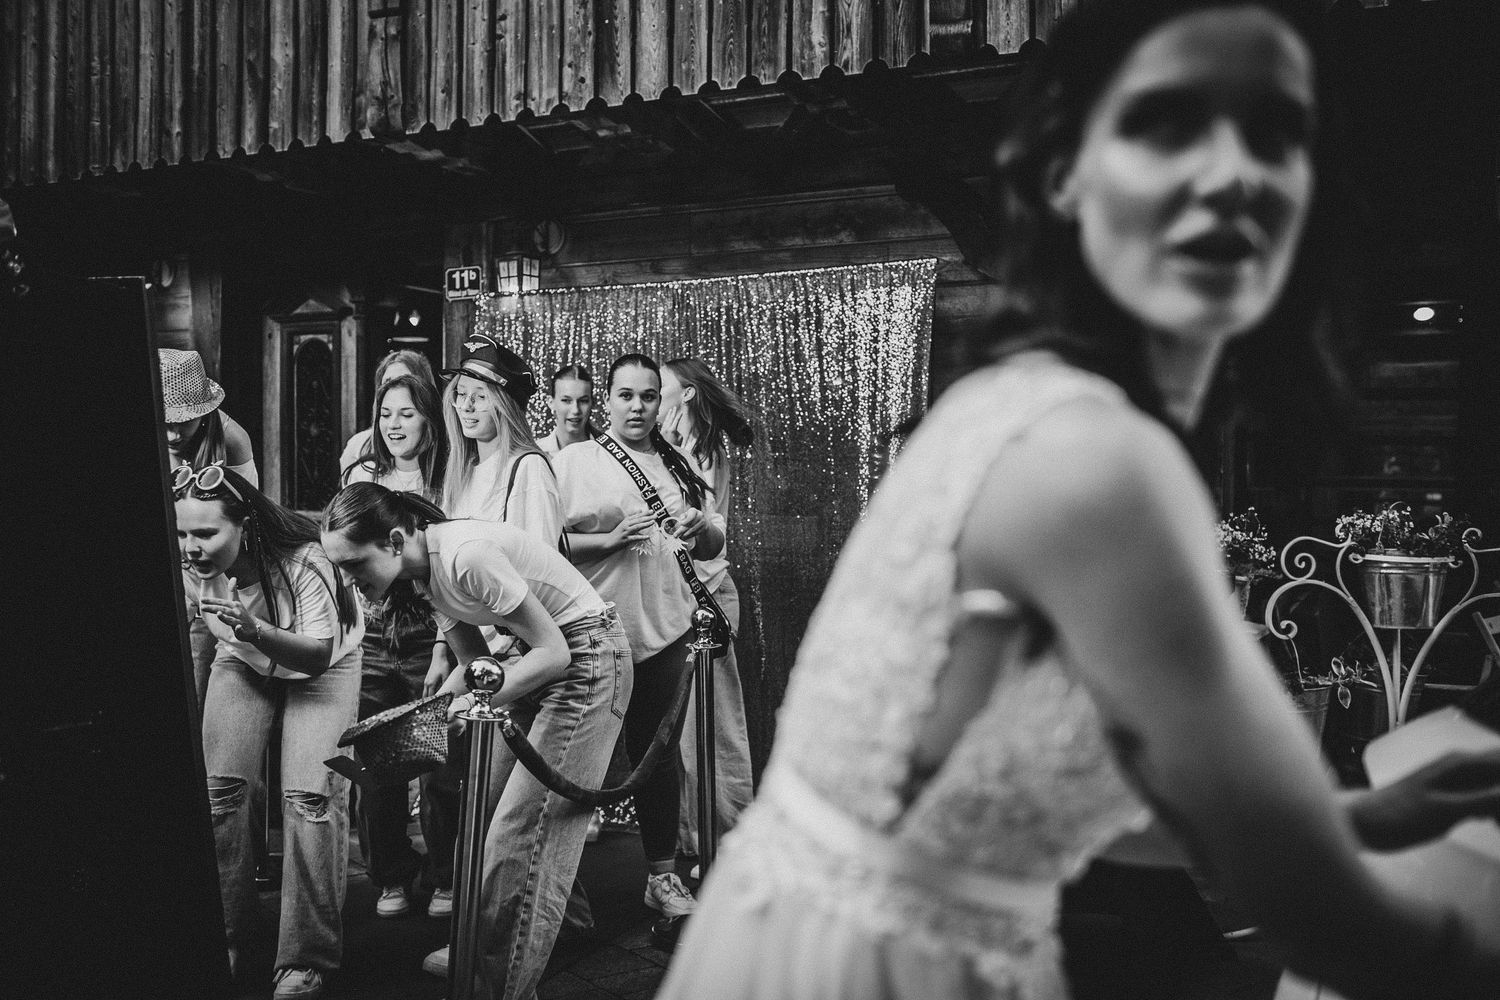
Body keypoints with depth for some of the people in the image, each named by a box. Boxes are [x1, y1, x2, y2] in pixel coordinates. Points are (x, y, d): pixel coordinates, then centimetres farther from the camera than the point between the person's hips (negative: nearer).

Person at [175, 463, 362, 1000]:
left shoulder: (304, 561, -36)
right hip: (243, 661, 4)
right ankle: (225, 935, 12)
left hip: (322, 664, -4)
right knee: (218, 788, -9)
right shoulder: (189, 568, -22)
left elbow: (319, 655, -33)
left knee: (309, 796, -17)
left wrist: (255, 628, -49)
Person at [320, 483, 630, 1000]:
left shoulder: (467, 556, -28)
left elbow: (553, 651, -22)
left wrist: (474, 702, -25)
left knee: (521, 832, -7)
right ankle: (480, 952, 25)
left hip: (586, 660, -9)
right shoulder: (426, 569, -1)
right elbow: (474, 663, 7)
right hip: (544, 661, 9)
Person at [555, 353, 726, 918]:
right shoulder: (574, 461, 0)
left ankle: (662, 874, 24)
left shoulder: (678, 465, 14)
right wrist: (610, 539, -20)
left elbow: (713, 547, 18)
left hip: (664, 630, 4)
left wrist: (702, 528, -5)